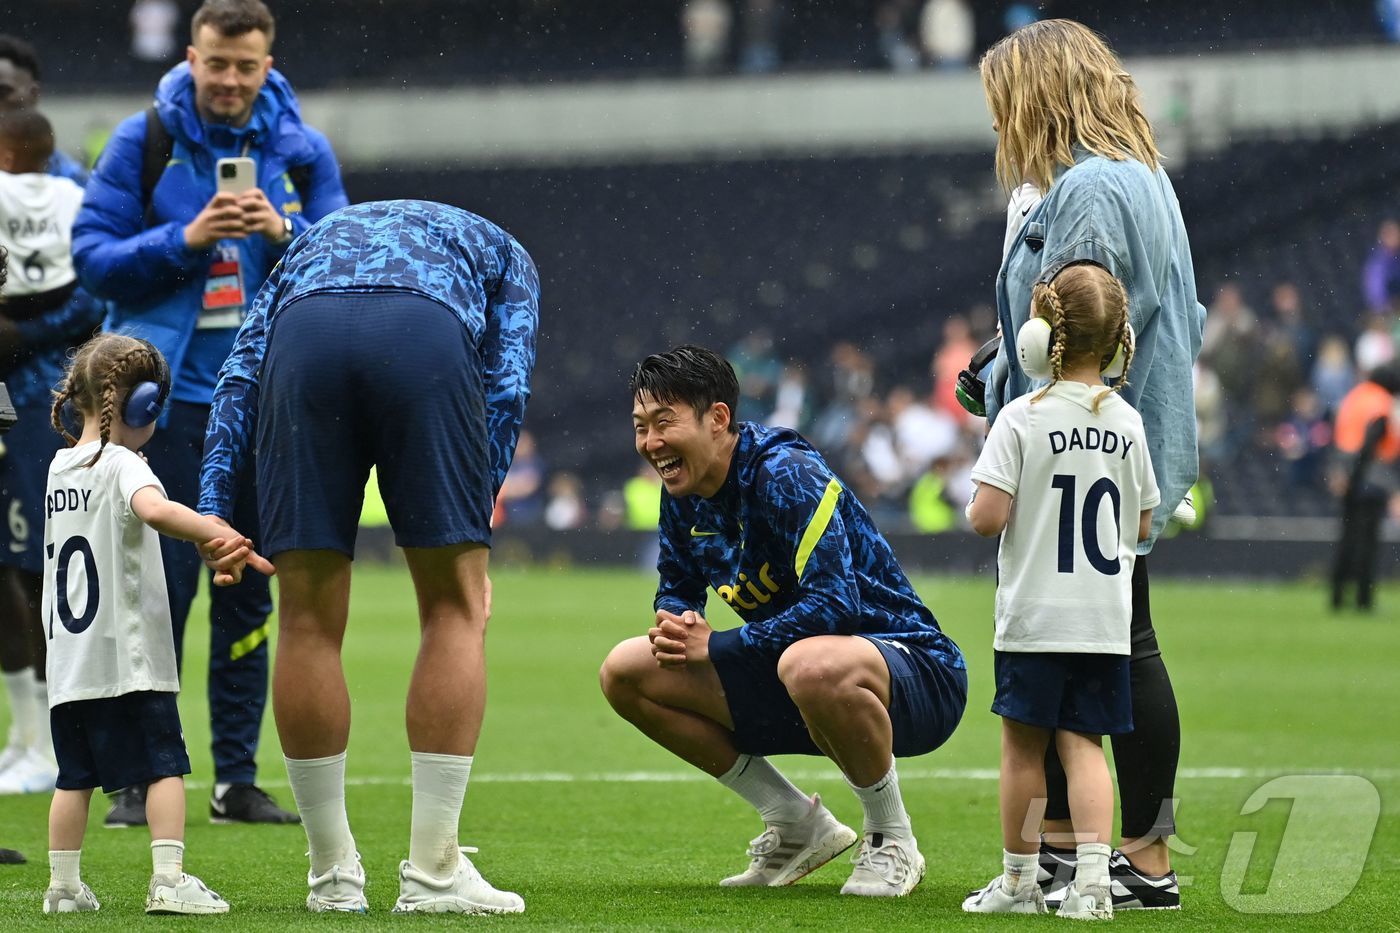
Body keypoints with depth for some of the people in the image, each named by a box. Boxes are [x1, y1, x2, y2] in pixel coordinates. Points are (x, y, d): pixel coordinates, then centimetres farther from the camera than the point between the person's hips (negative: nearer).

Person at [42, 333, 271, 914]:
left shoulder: (61, 467, 13)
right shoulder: (121, 464, -11)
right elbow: (156, 511, -33)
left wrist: (205, 537, 16)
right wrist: (224, 538, -32)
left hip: (68, 663, 7)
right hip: (128, 659, -7)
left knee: (75, 776, 13)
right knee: (165, 766, -3)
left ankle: (63, 886, 15)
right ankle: (168, 880, -11)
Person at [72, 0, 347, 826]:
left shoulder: (302, 151, 6)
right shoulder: (144, 141, 0)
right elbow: (93, 256, -3)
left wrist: (285, 235, -14)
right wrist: (184, 240, -16)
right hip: (166, 397, -2)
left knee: (247, 592, 6)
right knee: (160, 585, -5)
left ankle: (238, 779, 12)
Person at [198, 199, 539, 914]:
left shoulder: (313, 238, 42)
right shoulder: (500, 251, 38)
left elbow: (241, 368, 25)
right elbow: (506, 386, 20)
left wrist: (213, 511, 18)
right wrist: (474, 519, 20)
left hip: (304, 340, 2)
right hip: (429, 338, -2)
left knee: (308, 620, 10)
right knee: (454, 608, 9)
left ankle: (333, 875, 16)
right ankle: (433, 871, 5)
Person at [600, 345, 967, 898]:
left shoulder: (787, 475, -22)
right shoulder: (683, 497, 3)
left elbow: (835, 604, -30)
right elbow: (676, 590, 19)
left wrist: (716, 647, -24)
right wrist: (676, 627, -7)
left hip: (916, 676, -9)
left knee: (813, 664, -44)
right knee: (626, 673, 2)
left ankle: (891, 841, -16)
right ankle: (796, 827, 9)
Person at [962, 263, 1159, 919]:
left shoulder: (1022, 419, -10)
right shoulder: (1127, 423, 3)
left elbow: (987, 518, -16)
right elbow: (1141, 526, 11)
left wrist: (974, 507, 6)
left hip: (1033, 617, -3)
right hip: (1106, 619, 3)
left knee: (1023, 743, 9)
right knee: (1084, 744, 4)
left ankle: (1020, 880, 16)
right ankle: (1093, 876, -9)